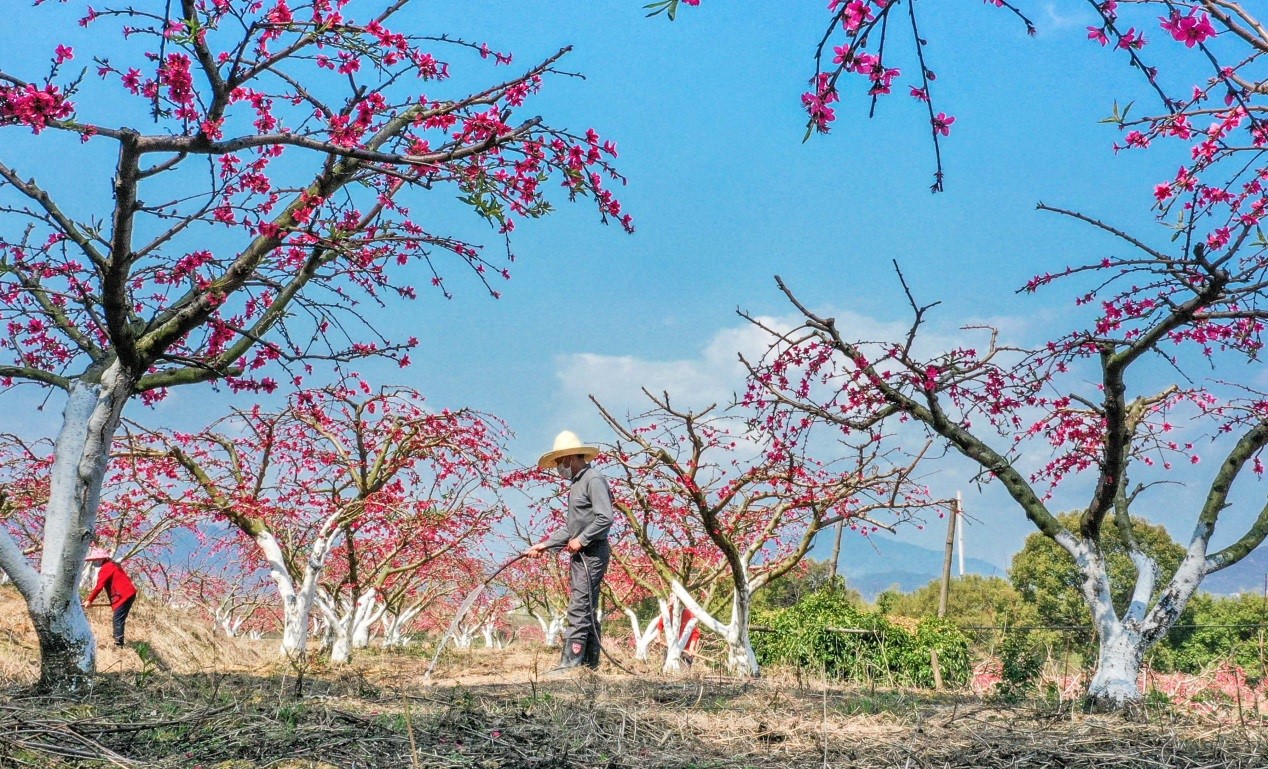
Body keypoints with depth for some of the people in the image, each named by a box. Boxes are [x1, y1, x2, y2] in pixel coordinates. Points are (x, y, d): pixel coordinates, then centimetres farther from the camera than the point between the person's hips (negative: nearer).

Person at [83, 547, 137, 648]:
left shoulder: (105, 568, -9)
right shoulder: (112, 565, 21)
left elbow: (99, 587, -17)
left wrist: (89, 600, -14)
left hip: (123, 596, -10)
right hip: (129, 593, 10)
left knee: (118, 620, -11)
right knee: (119, 619, 14)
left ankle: (118, 644, -16)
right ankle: (118, 640, 17)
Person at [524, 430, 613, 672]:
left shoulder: (594, 480, -11)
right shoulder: (577, 484, 20)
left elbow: (605, 518, -21)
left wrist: (581, 540, -16)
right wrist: (545, 545, 15)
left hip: (592, 554, -10)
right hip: (580, 555, 10)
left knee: (579, 609, -13)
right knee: (587, 610, 10)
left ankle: (570, 662, -16)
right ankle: (590, 663, 14)